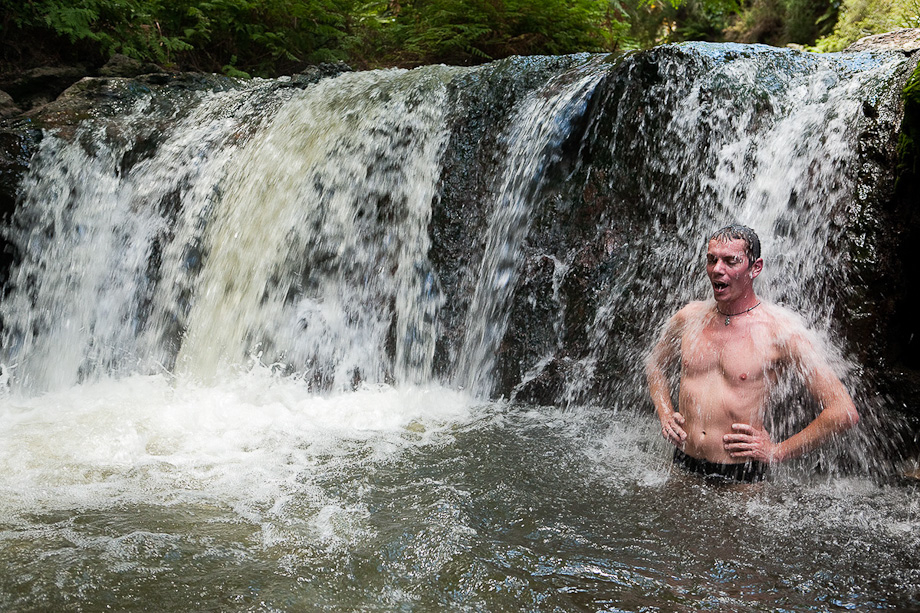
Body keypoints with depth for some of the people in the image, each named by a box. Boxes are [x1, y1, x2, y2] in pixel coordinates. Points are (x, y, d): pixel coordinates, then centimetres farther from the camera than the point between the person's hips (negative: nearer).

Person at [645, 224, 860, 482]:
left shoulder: (781, 329, -10)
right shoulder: (688, 318, 3)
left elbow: (844, 413, -12)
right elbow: (655, 364, 25)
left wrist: (776, 451, -10)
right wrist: (665, 416, 9)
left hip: (741, 478, -4)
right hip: (683, 468, 4)